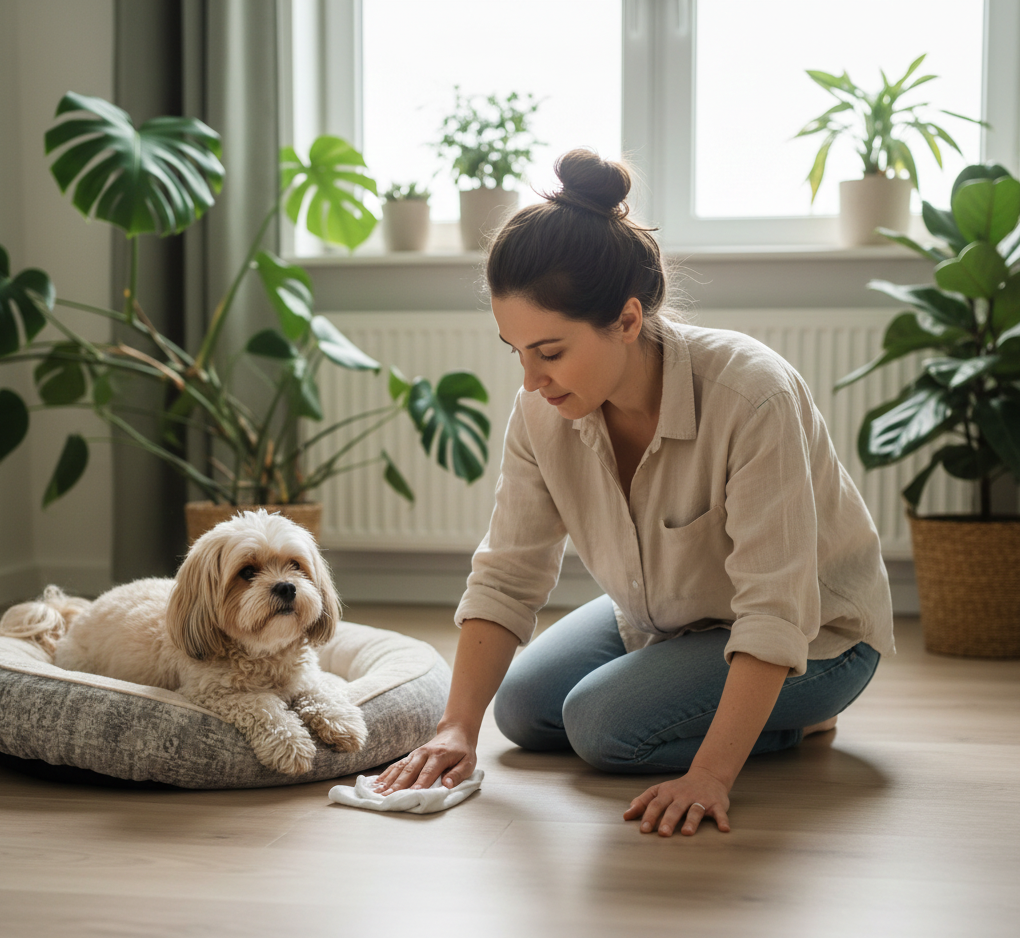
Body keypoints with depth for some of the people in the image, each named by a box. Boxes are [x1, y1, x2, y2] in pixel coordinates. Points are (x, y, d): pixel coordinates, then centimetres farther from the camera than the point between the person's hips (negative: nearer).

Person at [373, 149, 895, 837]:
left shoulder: (751, 396, -37)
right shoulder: (543, 410, -19)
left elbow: (775, 613, -36)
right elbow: (507, 575, -14)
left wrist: (710, 776, -41)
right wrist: (457, 728, -23)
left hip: (813, 632, -7)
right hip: (669, 617, 7)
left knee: (605, 723, -22)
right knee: (522, 708, 5)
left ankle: (794, 718, 2)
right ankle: (749, 707, 18)